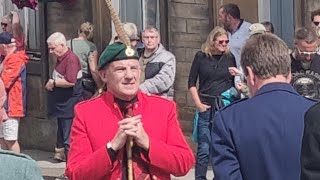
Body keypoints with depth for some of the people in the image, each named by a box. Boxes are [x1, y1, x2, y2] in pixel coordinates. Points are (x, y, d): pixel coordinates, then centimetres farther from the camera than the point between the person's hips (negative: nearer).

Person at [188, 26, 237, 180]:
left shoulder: (230, 57, 7)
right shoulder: (201, 56, 3)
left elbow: (235, 83, 13)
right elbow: (191, 83, 4)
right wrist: (198, 103, -4)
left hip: (225, 107, 2)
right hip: (206, 107, -1)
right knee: (204, 149, -1)